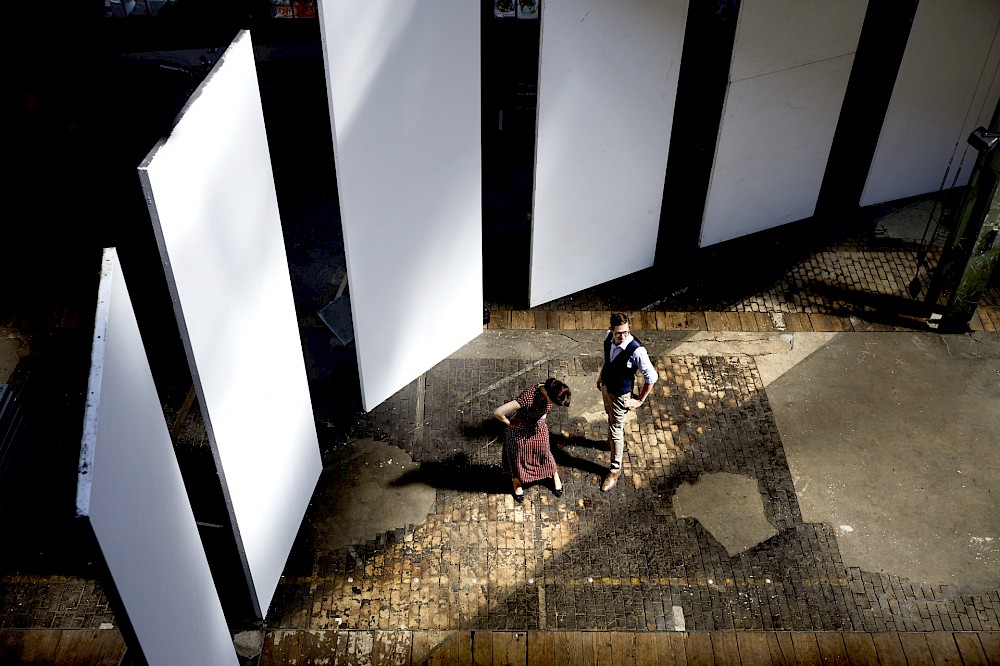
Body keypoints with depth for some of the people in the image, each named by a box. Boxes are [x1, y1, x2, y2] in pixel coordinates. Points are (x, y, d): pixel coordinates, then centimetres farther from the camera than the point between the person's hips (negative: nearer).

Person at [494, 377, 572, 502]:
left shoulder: (550, 390, -24)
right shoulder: (527, 398, -43)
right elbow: (498, 413, -39)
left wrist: (543, 416, -3)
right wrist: (509, 423, -21)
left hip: (538, 430, 4)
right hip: (519, 433, -4)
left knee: (544, 454, 25)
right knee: (517, 458, 22)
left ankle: (555, 477, 54)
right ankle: (517, 483, 52)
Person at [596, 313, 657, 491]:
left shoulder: (636, 350, -36)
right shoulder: (609, 337, -18)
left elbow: (651, 377, -24)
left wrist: (640, 400, -16)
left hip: (620, 395, -6)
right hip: (606, 387, 6)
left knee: (615, 430, 7)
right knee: (611, 417, 31)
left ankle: (615, 470, 27)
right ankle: (616, 441, 62)